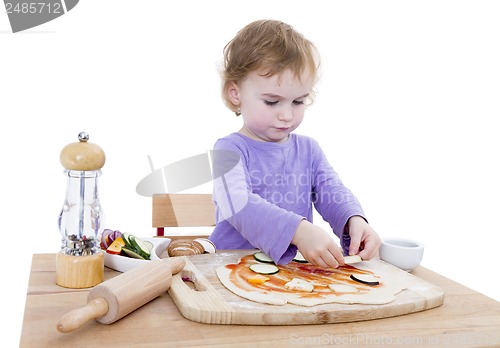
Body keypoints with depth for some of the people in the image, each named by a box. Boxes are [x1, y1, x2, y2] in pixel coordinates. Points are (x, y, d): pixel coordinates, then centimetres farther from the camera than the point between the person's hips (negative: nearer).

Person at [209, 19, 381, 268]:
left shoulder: (308, 149, 11)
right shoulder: (230, 150, -8)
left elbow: (333, 194, 2)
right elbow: (238, 204, -25)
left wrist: (355, 221, -22)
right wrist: (298, 230, -40)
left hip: (294, 265, 2)